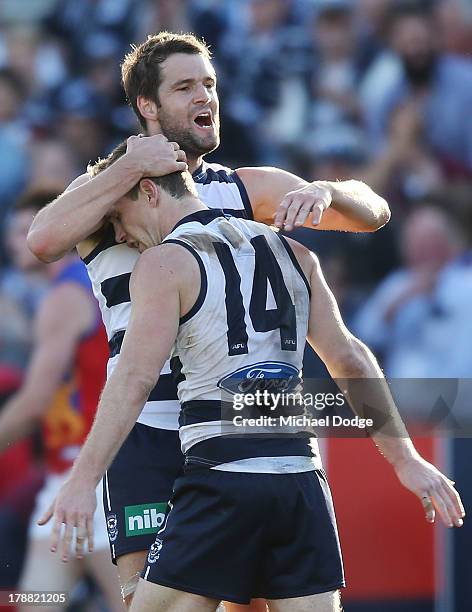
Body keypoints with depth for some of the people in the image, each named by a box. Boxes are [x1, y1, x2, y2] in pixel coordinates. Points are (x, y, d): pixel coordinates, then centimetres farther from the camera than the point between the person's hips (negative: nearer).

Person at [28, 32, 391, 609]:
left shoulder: (249, 188, 13)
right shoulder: (110, 187, 4)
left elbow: (372, 212, 7)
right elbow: (44, 239, -18)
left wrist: (325, 192, -15)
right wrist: (132, 167, -16)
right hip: (150, 431, -3)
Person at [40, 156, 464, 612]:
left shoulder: (164, 263, -2)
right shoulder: (289, 251, 16)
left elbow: (135, 379, -13)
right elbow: (349, 360, 15)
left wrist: (83, 480, -18)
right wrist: (404, 458, 16)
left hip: (222, 476, -6)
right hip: (302, 479, 6)